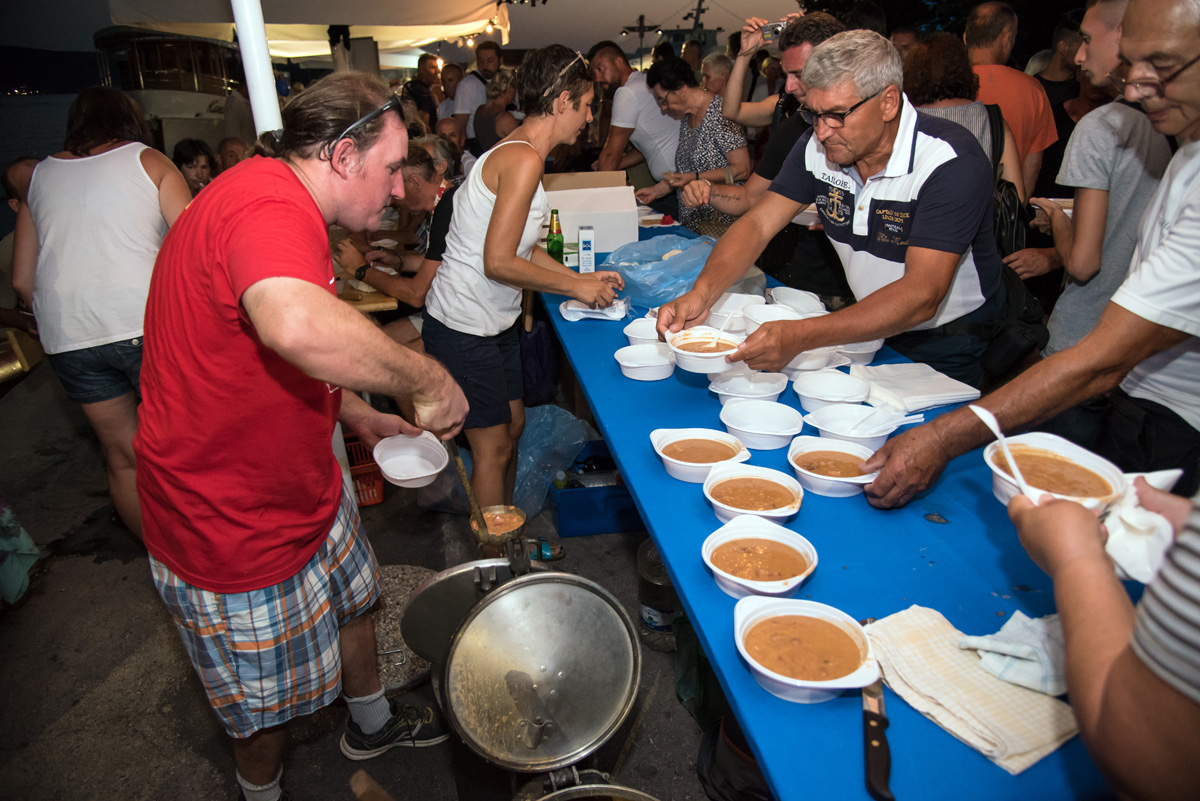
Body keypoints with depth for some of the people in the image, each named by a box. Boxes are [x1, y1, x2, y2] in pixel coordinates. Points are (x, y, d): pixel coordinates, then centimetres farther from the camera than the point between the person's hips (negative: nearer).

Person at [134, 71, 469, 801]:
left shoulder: (278, 205, 9)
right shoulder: (269, 206, -28)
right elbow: (298, 327, -52)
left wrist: (358, 417, 8)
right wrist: (428, 379, -37)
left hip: (302, 484, 10)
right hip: (235, 521, -10)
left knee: (353, 600, 27)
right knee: (269, 696, 14)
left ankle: (373, 723, 53)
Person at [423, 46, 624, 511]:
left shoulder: (518, 153, 10)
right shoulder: (524, 160, -21)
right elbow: (499, 262, -25)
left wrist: (582, 279, 10)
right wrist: (575, 287, -13)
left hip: (493, 321, 10)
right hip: (464, 328, -10)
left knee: (512, 425, 19)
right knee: (493, 448, 2)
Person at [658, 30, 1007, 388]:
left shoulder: (952, 163, -25)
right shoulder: (818, 146, -8)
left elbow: (921, 297, -33)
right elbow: (757, 223, -9)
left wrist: (802, 336, -45)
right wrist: (701, 294, -28)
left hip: (946, 348, -4)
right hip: (867, 326, 5)